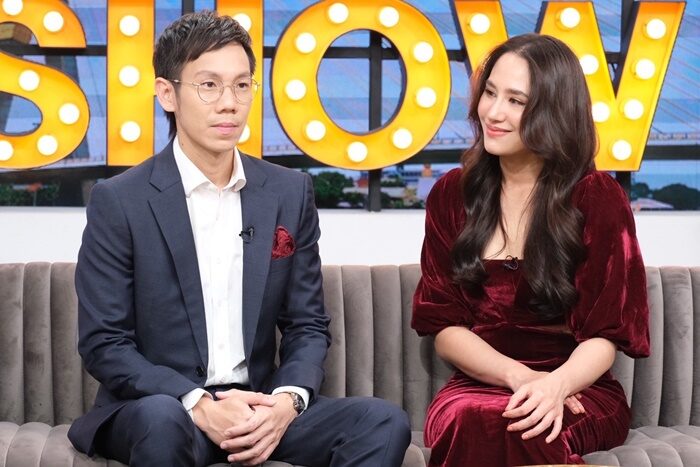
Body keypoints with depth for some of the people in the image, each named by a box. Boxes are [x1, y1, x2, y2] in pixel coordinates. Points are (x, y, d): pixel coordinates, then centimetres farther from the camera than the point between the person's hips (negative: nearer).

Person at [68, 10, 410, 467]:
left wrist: (287, 400, -12)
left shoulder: (290, 192, 7)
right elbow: (104, 344, -7)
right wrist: (199, 405, -20)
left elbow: (308, 325, 9)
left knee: (385, 423, -20)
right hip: (158, 404, -3)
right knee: (162, 420, -37)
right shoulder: (119, 202, -5)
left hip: (260, 407, 3)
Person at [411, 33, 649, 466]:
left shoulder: (598, 198, -1)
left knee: (506, 423, -36)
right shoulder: (451, 195, 7)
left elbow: (604, 333, -5)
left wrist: (555, 384, -27)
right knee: (463, 420, -34)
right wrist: (518, 376, -15)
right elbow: (444, 324, 3)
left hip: (578, 391, -2)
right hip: (479, 384, 3)